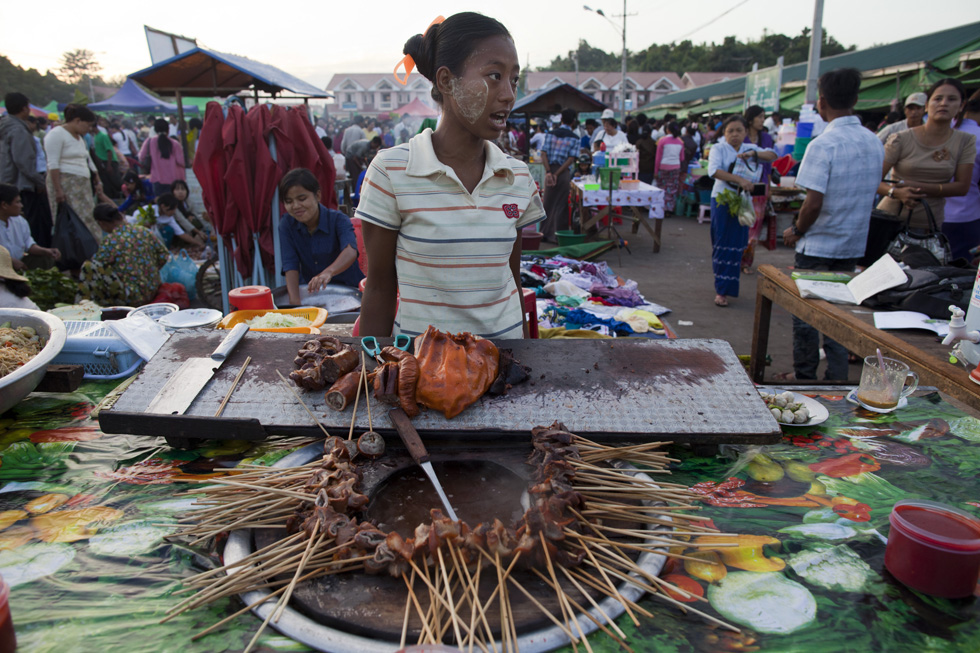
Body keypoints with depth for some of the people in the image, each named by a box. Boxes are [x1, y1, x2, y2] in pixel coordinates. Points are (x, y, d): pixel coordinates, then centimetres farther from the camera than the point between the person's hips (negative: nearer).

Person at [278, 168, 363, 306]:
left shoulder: (338, 219, -14)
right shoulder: (286, 225, -1)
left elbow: (351, 251, -34)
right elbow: (290, 264, -12)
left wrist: (328, 272, -55)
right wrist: (294, 299, -29)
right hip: (308, 290, 4)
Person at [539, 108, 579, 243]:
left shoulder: (550, 134, 4)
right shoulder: (575, 138, -1)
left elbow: (543, 153, -7)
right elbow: (571, 159, -11)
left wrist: (549, 172, -13)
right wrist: (557, 174, -13)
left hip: (550, 170, 2)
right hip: (564, 172, -2)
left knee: (548, 203, 11)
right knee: (560, 204, 5)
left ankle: (543, 232, 15)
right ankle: (552, 235, 6)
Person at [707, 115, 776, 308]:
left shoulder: (750, 148, 11)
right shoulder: (719, 149, -3)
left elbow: (772, 156, -1)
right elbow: (714, 170, -21)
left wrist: (753, 153, -19)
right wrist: (740, 180, -31)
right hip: (722, 199, -4)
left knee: (737, 245, 6)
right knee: (722, 244, -3)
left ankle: (727, 287, 18)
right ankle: (721, 291, 0)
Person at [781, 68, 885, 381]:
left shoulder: (823, 144, -18)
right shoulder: (875, 143, 4)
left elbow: (814, 203, -22)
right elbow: (869, 193, 12)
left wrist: (796, 231, -6)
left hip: (818, 247, -6)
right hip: (855, 244, 6)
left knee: (806, 316, 7)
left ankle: (805, 380, 17)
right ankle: (837, 381, 21)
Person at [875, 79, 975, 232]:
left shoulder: (966, 142, 3)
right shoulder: (901, 139, -6)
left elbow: (962, 186, -2)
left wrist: (919, 187, -16)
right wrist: (897, 192, -28)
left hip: (930, 224, 2)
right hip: (891, 221, -2)